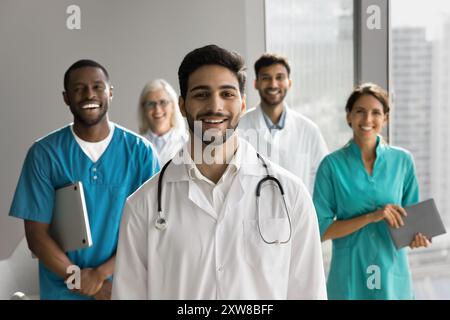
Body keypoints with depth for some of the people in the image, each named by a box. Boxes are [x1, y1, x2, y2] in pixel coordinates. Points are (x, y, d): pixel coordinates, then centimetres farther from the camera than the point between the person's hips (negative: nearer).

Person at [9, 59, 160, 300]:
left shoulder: (140, 151, -5)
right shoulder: (43, 153, -6)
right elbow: (36, 234, -6)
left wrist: (101, 273, -17)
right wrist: (81, 281, -15)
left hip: (127, 286, 1)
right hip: (62, 291, 0)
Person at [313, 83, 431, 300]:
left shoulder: (403, 160, 0)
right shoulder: (332, 165, -7)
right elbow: (322, 230, -8)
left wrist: (416, 235, -11)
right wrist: (370, 217, -19)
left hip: (393, 275, 2)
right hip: (350, 278, -2)